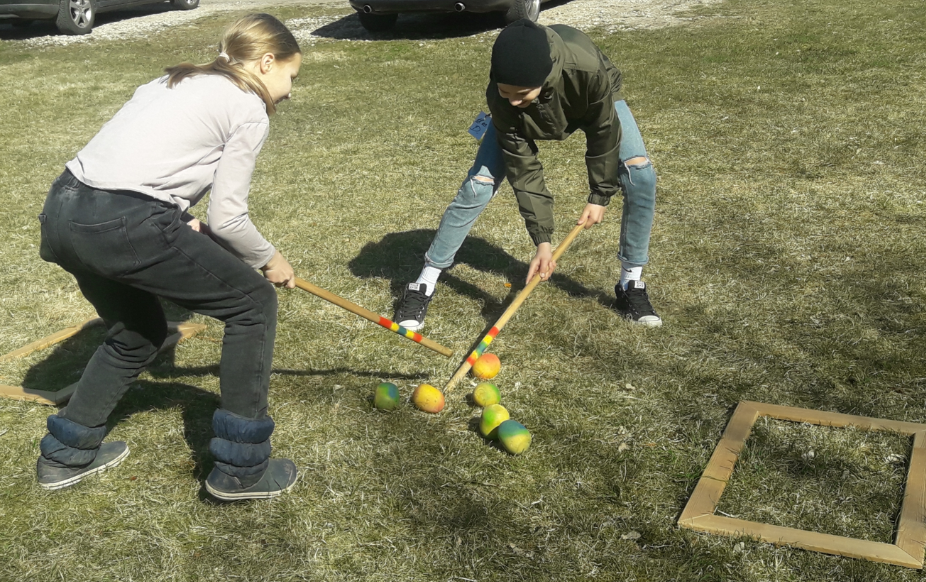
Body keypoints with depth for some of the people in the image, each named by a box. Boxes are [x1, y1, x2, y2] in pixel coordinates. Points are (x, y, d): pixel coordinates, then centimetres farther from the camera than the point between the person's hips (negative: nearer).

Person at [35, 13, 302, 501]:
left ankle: (66, 454, 40)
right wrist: (269, 260, 16)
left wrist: (181, 229, 14)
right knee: (253, 303, 7)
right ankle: (241, 468, 11)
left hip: (62, 210, 9)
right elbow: (226, 217, -1)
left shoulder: (177, 82, 25)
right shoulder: (249, 109, 1)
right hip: (121, 226, -9)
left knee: (139, 332, 30)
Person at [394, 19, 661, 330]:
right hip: (522, 119, 0)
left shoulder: (589, 71, -44)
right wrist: (542, 239, -30)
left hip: (595, 102, 0)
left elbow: (604, 131, -24)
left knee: (640, 174, -19)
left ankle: (631, 283, 0)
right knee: (477, 186, -14)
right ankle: (423, 286, 1)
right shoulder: (501, 98, -38)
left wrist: (600, 195, -17)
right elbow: (523, 169, -29)